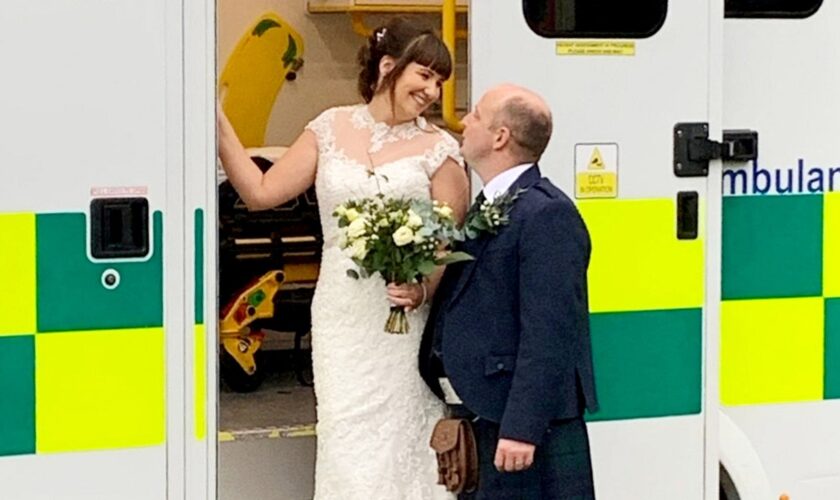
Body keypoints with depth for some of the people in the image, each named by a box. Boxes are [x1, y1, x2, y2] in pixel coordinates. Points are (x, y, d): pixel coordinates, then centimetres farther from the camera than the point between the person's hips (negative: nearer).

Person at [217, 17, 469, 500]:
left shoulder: (439, 149, 1)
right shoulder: (331, 130, 7)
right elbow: (262, 192, 7)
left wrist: (424, 288, -20)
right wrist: (219, 128, 2)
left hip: (404, 319, -2)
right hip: (342, 318, 2)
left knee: (399, 442, -2)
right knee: (347, 444, 0)